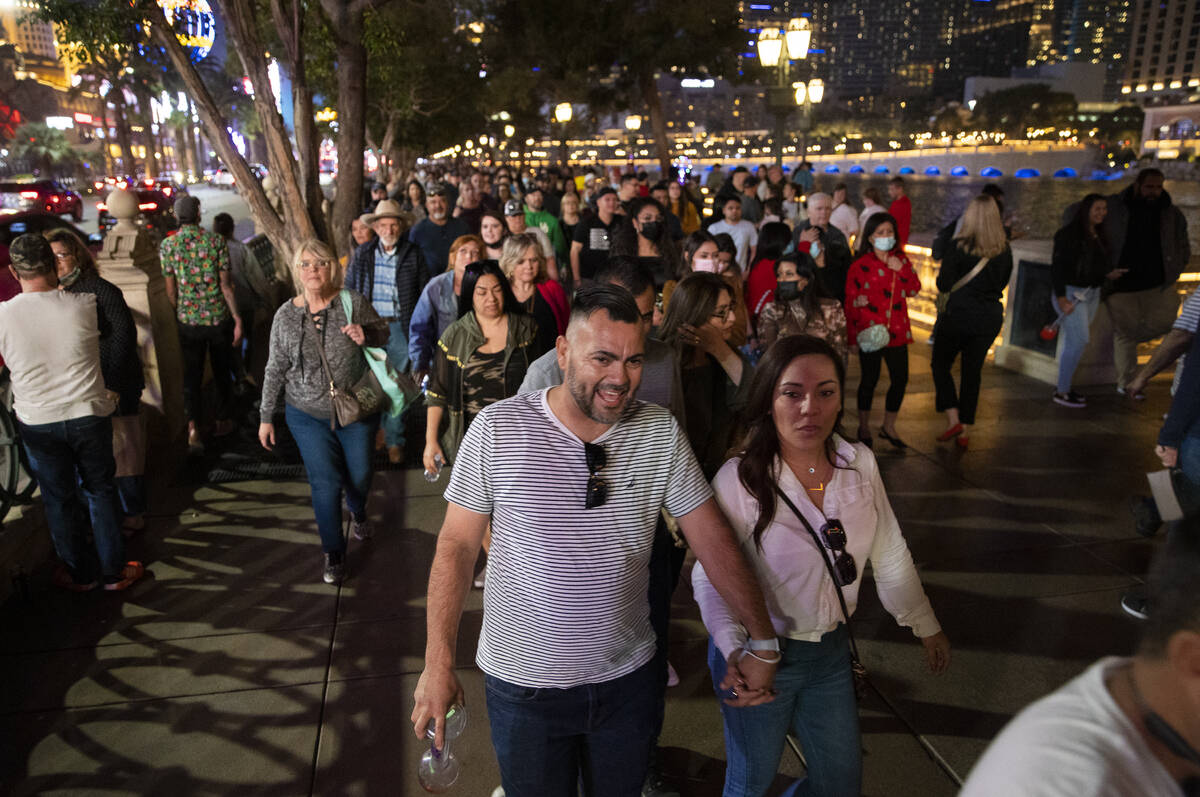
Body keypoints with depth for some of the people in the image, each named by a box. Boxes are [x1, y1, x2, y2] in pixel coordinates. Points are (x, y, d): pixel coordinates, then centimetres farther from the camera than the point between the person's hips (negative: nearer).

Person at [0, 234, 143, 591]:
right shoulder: (84, 304, -14)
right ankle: (113, 571, 24)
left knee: (59, 498, 16)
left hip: (37, 423, 0)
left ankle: (80, 574, 31)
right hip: (89, 414, 0)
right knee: (100, 491, 16)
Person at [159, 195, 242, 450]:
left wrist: (178, 314, 14)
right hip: (219, 318, -1)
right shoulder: (216, 241, -7)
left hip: (188, 319, 1)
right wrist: (237, 319, -4)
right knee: (222, 371, 15)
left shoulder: (167, 245, -3)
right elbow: (226, 284, -9)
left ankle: (193, 426, -6)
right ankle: (221, 421, 27)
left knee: (191, 374, 8)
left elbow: (170, 291, 0)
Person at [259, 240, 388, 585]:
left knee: (360, 474, 13)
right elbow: (275, 370, 3)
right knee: (325, 483, 0)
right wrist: (266, 417, 6)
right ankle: (333, 553, 19)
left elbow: (384, 332, 4)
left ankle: (358, 512, 49)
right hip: (308, 415, 0)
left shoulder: (353, 302, -10)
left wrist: (366, 333, -21)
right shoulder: (285, 315, -5)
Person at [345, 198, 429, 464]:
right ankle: (379, 425, 31)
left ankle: (395, 440, 13)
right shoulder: (362, 254, 6)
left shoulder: (414, 254, 1)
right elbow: (349, 290, 12)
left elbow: (424, 292, 4)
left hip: (400, 327, -2)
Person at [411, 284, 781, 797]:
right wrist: (438, 664, -10)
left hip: (627, 677, 2)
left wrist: (762, 641, -2)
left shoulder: (661, 433, -8)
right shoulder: (498, 428, -14)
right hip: (523, 682, -2)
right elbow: (457, 546, -8)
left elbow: (713, 540, -4)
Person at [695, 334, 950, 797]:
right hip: (759, 657, -4)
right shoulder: (739, 479, -22)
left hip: (832, 651, 5)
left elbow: (890, 554, 4)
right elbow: (709, 577, -16)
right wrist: (734, 649, -31)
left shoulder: (860, 463, -8)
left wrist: (926, 625, 13)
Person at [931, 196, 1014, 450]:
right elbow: (1003, 282, 12)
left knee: (940, 365, 12)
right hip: (990, 317, 4)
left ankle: (953, 419, 0)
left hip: (959, 314, -4)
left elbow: (943, 283, -13)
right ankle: (964, 430, 16)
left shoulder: (960, 246, -13)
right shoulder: (1004, 250, 1)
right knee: (973, 371, 12)